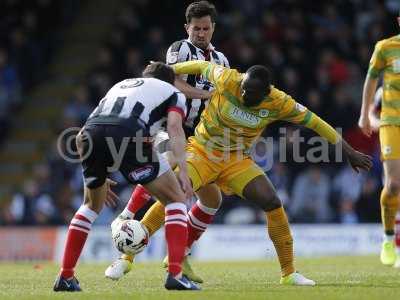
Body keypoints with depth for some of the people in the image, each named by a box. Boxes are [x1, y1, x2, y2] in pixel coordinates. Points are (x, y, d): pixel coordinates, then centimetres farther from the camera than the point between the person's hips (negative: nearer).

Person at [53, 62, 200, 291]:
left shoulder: (120, 85, 40)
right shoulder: (174, 93, 27)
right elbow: (174, 127, 3)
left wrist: (100, 178, 44)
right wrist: (183, 171, -6)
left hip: (90, 134, 5)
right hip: (129, 133, -5)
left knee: (92, 204, 31)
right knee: (175, 199, 12)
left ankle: (65, 277, 26)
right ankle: (175, 274, -2)